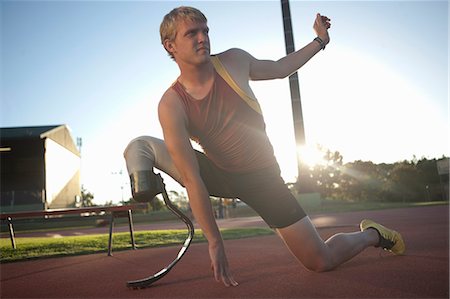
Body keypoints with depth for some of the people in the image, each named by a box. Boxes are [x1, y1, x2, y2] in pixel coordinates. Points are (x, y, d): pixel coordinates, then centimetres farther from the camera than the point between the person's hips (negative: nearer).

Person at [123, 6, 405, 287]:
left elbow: (280, 68, 11)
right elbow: (192, 180, -25)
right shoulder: (171, 105, -20)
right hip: (219, 175, 0)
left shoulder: (234, 61, -12)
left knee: (322, 262, 0)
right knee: (140, 147, -11)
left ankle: (371, 234, 26)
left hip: (262, 177, 0)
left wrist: (320, 40, 10)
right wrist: (215, 241, -25)